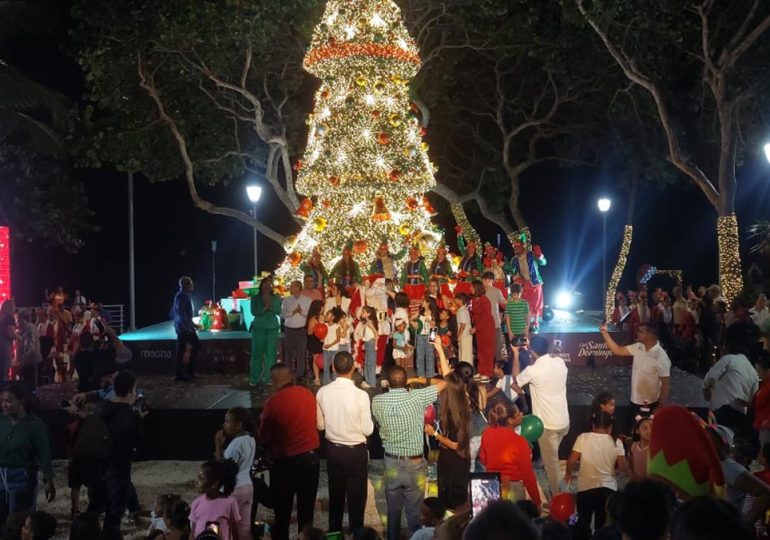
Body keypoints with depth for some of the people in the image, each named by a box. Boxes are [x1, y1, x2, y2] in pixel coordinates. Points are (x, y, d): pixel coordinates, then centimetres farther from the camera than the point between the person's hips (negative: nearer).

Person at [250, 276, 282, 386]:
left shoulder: (276, 298, 7)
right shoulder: (255, 298, 5)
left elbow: (278, 311, -3)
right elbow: (253, 312, -6)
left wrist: (270, 305, -17)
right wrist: (264, 308, -17)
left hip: (273, 328, 1)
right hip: (258, 328, -1)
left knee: (271, 354, -2)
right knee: (257, 353, -1)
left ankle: (268, 378, 4)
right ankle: (254, 379, 5)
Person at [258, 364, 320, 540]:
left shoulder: (273, 402, -16)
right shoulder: (308, 394, -3)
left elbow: (264, 436, -5)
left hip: (284, 460, -4)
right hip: (311, 456, 4)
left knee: (282, 509, 11)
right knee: (306, 507, 15)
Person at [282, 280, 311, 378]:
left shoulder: (307, 300, 1)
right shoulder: (286, 300, 7)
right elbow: (282, 314, -1)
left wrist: (302, 312, -19)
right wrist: (292, 312, -14)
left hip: (302, 330, -2)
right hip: (289, 329, 2)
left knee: (301, 353, 1)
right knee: (288, 353, 6)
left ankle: (300, 375, 8)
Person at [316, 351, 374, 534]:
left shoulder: (322, 392, -10)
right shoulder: (360, 395, -22)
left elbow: (320, 425, 1)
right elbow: (368, 430, -15)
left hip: (332, 449, 4)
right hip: (356, 451, -4)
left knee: (335, 495, 20)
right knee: (356, 497, 9)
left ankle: (334, 533, 34)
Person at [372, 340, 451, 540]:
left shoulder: (377, 401, -9)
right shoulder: (417, 397, -17)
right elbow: (446, 381, -7)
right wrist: (440, 350, 1)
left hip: (391, 462, 3)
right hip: (414, 463, -2)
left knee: (393, 510, 16)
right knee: (414, 511, 8)